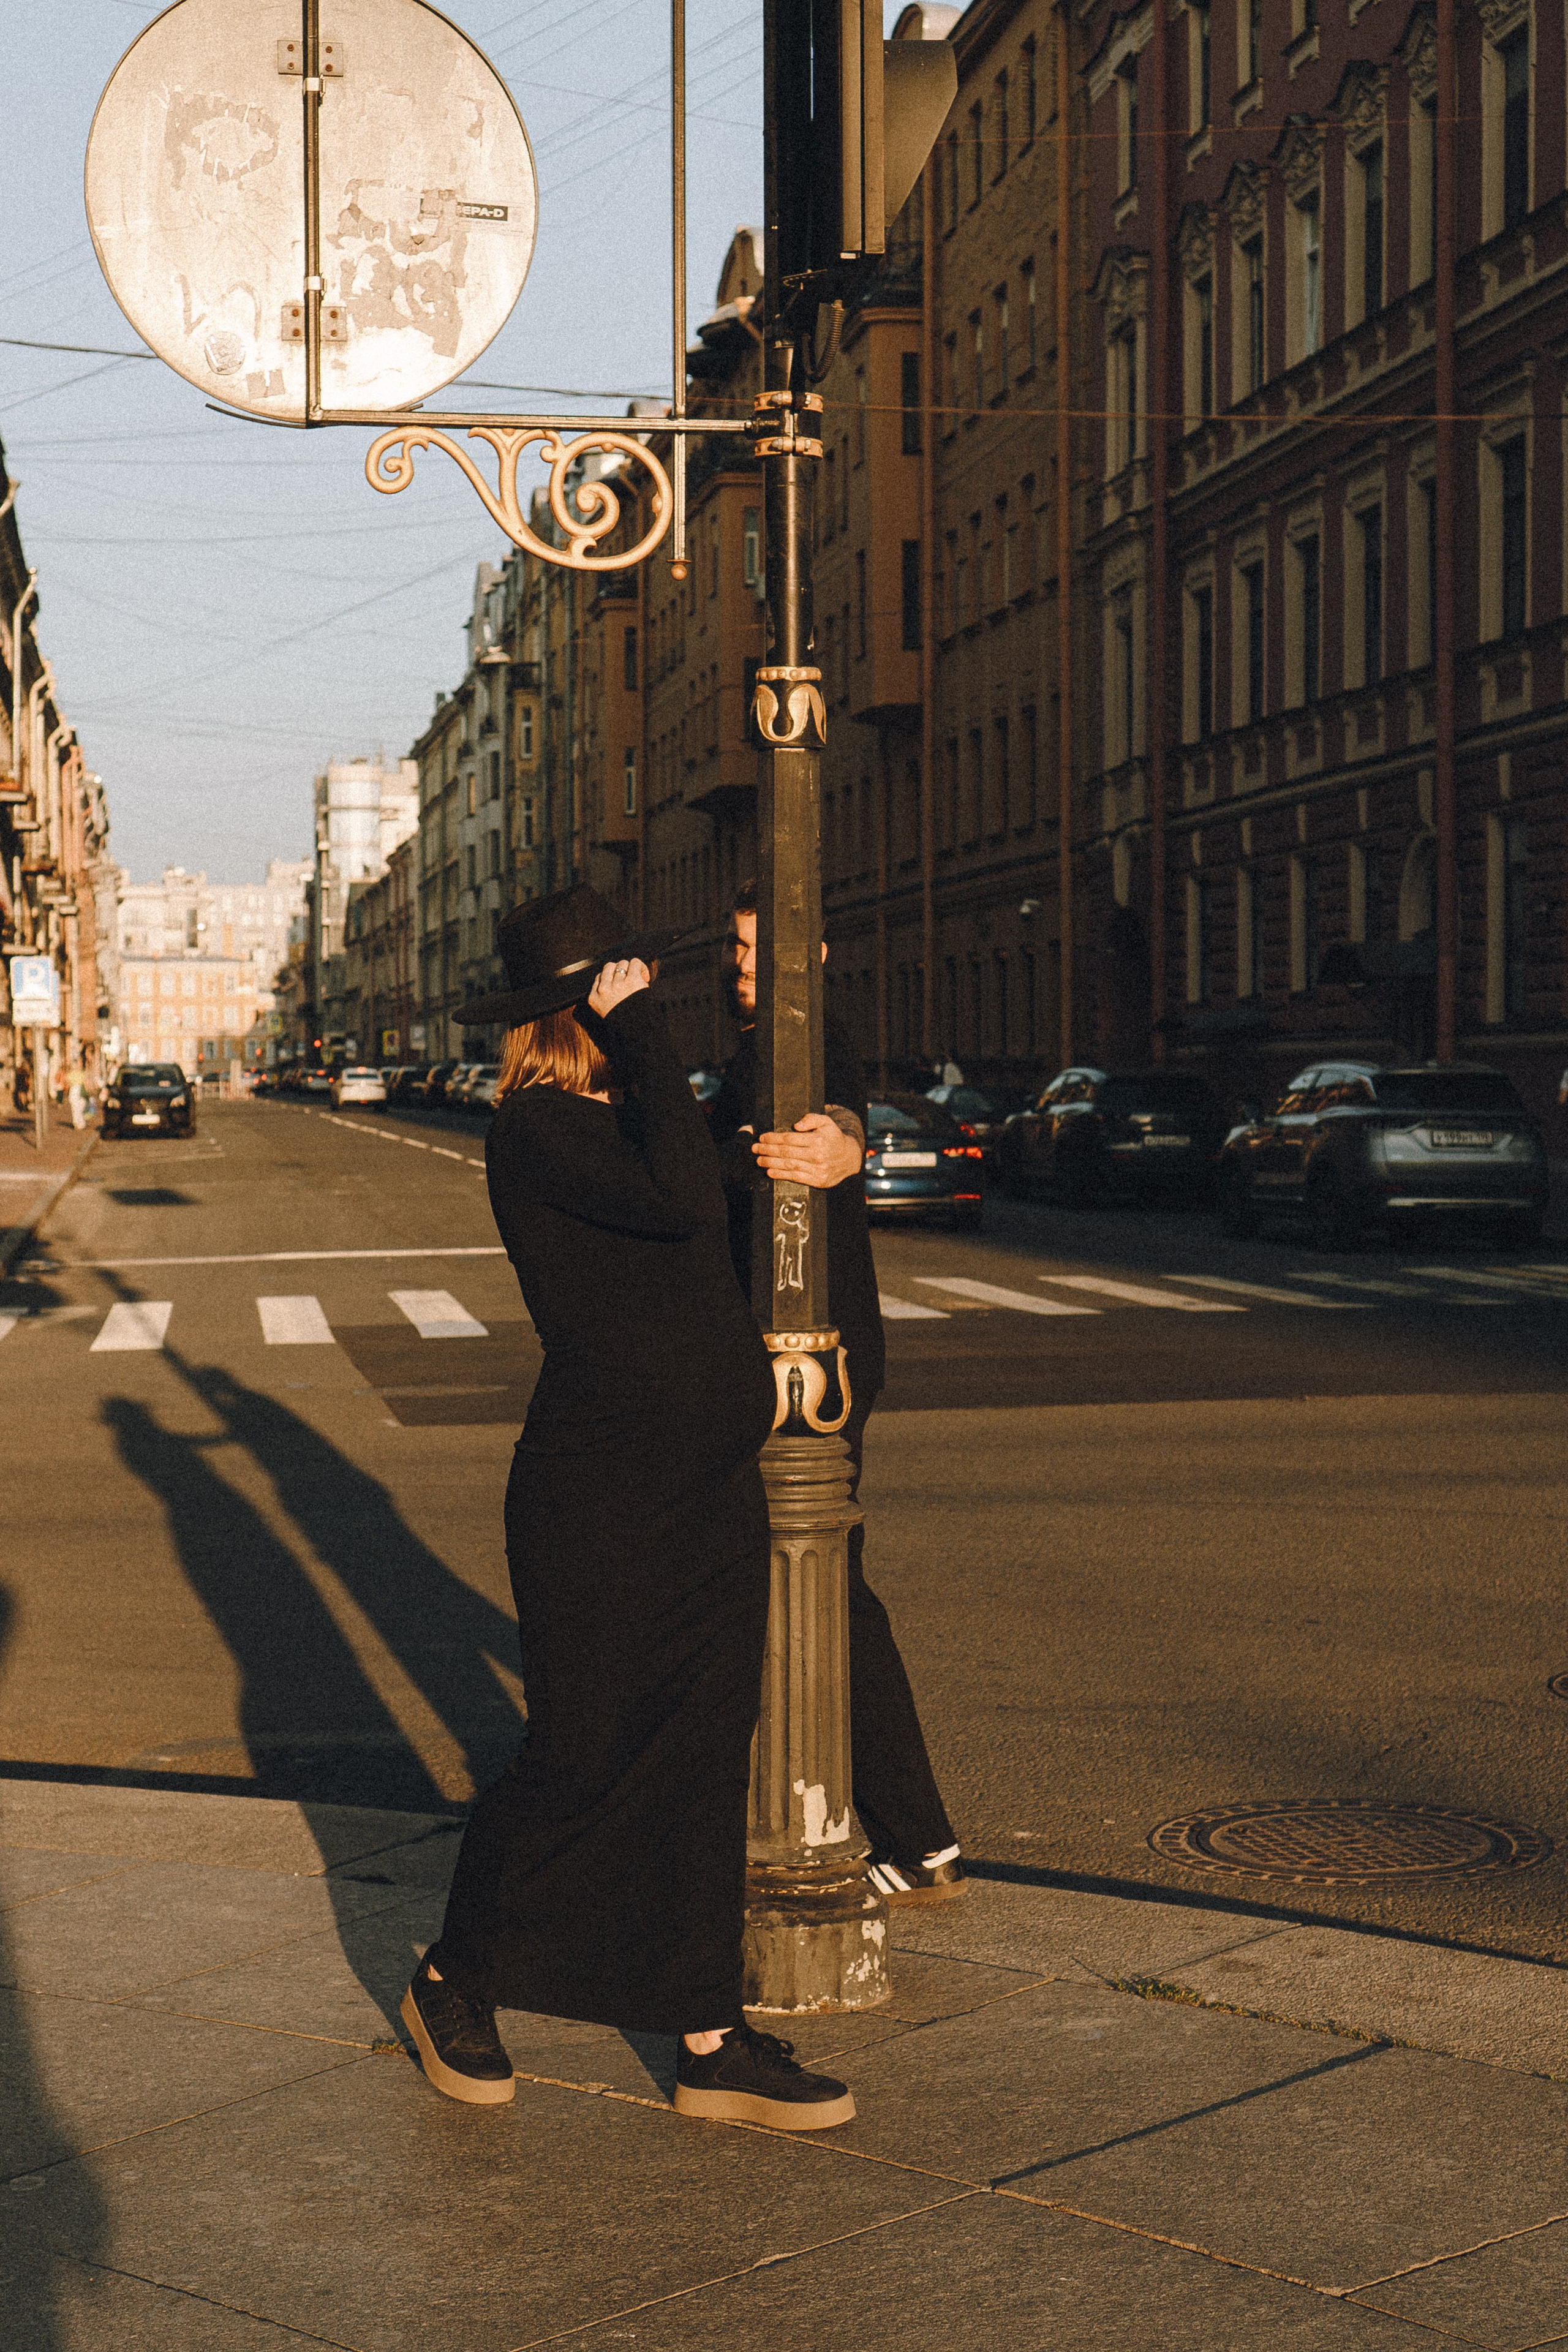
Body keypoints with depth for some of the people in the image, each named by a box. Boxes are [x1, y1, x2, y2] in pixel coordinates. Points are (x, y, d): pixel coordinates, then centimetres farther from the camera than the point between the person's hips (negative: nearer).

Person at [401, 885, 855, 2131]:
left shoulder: (623, 1108, 14)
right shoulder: (535, 1129, -14)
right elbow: (687, 1198, -29)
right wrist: (641, 1033, -22)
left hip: (714, 1491, 8)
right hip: (599, 1499, -8)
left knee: (703, 1763, 8)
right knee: (582, 1760, 2)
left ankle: (712, 2042, 15)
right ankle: (454, 1985, 25)